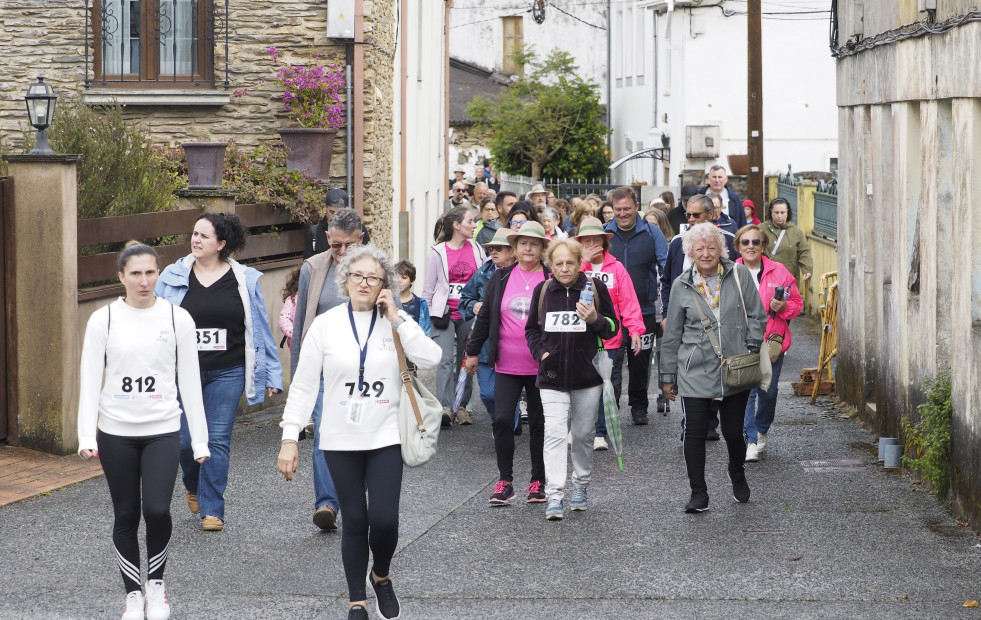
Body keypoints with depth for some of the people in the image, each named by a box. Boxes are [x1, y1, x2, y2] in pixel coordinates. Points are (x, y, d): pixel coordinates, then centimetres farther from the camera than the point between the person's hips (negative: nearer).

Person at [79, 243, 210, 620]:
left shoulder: (177, 319, 1)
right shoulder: (103, 320, -1)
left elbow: (189, 381, 4)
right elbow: (90, 380, -1)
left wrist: (200, 439, 3)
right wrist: (86, 437, -10)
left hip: (162, 430, 0)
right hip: (116, 433, 0)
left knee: (157, 510, -13)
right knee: (126, 515, 6)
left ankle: (156, 582, 12)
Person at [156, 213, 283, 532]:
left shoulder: (244, 280, 2)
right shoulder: (173, 277, 2)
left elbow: (261, 328, 7)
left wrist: (271, 374, 7)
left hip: (227, 373, -1)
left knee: (218, 440, -1)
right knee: (185, 439, 1)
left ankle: (211, 509, 10)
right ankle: (194, 487, 33)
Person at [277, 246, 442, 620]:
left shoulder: (397, 322, 0)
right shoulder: (326, 325, -2)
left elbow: (430, 359, -17)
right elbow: (303, 385, -1)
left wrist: (396, 318, -17)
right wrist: (290, 438, -6)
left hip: (385, 438, 0)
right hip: (341, 441, 0)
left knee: (384, 519, -9)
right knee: (355, 521, 5)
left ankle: (381, 575, 22)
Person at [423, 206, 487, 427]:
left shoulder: (477, 250, 8)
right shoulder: (437, 253, 0)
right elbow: (428, 289, 5)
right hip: (444, 314, -3)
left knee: (466, 360, 6)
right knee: (445, 360, -14)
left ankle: (462, 407, 13)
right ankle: (445, 407, -20)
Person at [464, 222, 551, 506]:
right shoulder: (501, 278, 5)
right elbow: (484, 317, 11)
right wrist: (472, 352, 12)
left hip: (540, 365, -1)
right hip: (507, 364, 1)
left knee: (538, 423, 7)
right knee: (502, 419, -6)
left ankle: (538, 481, 18)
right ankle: (505, 481, 5)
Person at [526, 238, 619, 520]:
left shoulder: (595, 287, -2)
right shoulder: (542, 290, 3)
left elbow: (613, 328, 3)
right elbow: (531, 328, 15)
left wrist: (595, 319, -18)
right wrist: (540, 352, -2)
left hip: (587, 373, 0)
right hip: (552, 376, 0)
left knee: (583, 434, 11)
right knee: (554, 434, -11)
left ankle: (580, 486, 30)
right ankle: (554, 495, -14)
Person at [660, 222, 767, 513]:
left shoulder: (739, 275, 0)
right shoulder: (682, 285, 3)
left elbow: (757, 316, 7)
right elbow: (672, 334, 9)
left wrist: (751, 348, -5)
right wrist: (668, 375, 10)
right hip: (695, 372, 0)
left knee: (733, 432, 6)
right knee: (695, 432, -5)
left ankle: (737, 475, 36)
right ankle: (698, 494, 7)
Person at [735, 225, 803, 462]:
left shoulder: (779, 272, 3)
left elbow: (797, 304, 9)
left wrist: (783, 307, -12)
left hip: (772, 341, 1)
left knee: (768, 391, 9)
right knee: (746, 390, -11)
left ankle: (761, 430, 34)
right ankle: (751, 441, -7)